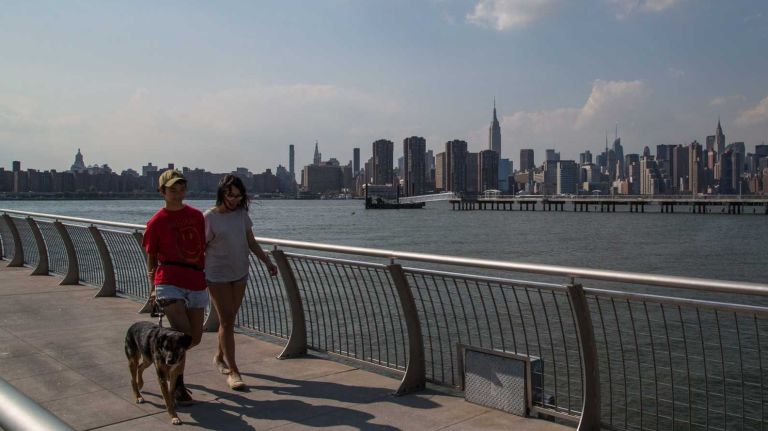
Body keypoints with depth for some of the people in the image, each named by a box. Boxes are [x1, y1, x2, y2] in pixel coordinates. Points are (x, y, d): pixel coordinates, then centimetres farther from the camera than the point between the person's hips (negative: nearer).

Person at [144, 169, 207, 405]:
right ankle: (177, 386, 0)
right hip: (169, 282, -5)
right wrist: (152, 287, 1)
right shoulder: (157, 222, 0)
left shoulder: (196, 215, 11)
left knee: (195, 338, 9)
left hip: (196, 282, 5)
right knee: (182, 333, -16)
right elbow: (151, 257, 7)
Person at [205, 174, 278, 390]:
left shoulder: (242, 214, 5)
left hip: (240, 273, 5)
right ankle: (232, 371, -3)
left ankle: (220, 356, 34)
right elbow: (201, 249, -7)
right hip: (218, 276, -5)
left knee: (228, 319, 14)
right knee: (227, 321, -6)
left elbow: (251, 242, 13)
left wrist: (267, 262, 10)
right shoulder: (210, 217, -10)